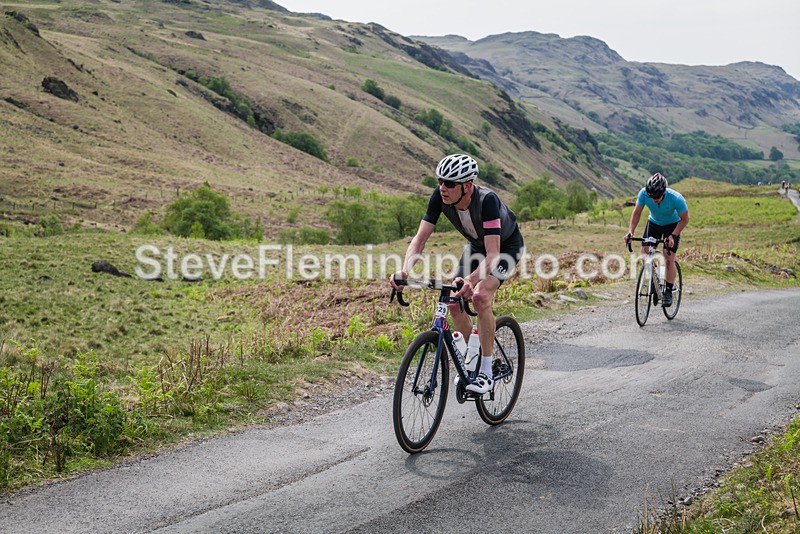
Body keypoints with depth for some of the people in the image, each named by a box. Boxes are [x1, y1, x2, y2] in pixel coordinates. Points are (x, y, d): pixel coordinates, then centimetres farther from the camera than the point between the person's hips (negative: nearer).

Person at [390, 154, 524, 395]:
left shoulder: (487, 200, -40)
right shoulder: (439, 197, -25)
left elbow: (493, 255, -45)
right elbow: (420, 239, -26)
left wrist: (471, 280, -62)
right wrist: (404, 271, -44)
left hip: (506, 245, -6)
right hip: (476, 245, 6)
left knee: (480, 296, -27)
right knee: (455, 303, -6)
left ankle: (486, 373, -16)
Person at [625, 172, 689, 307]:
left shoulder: (676, 198, -36)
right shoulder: (644, 193, -29)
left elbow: (684, 219, -21)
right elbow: (637, 212, -13)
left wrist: (673, 236, -32)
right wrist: (631, 231, -25)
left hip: (672, 225, -3)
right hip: (653, 223, 3)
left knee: (669, 259, -14)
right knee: (644, 253, -10)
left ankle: (668, 292, -1)